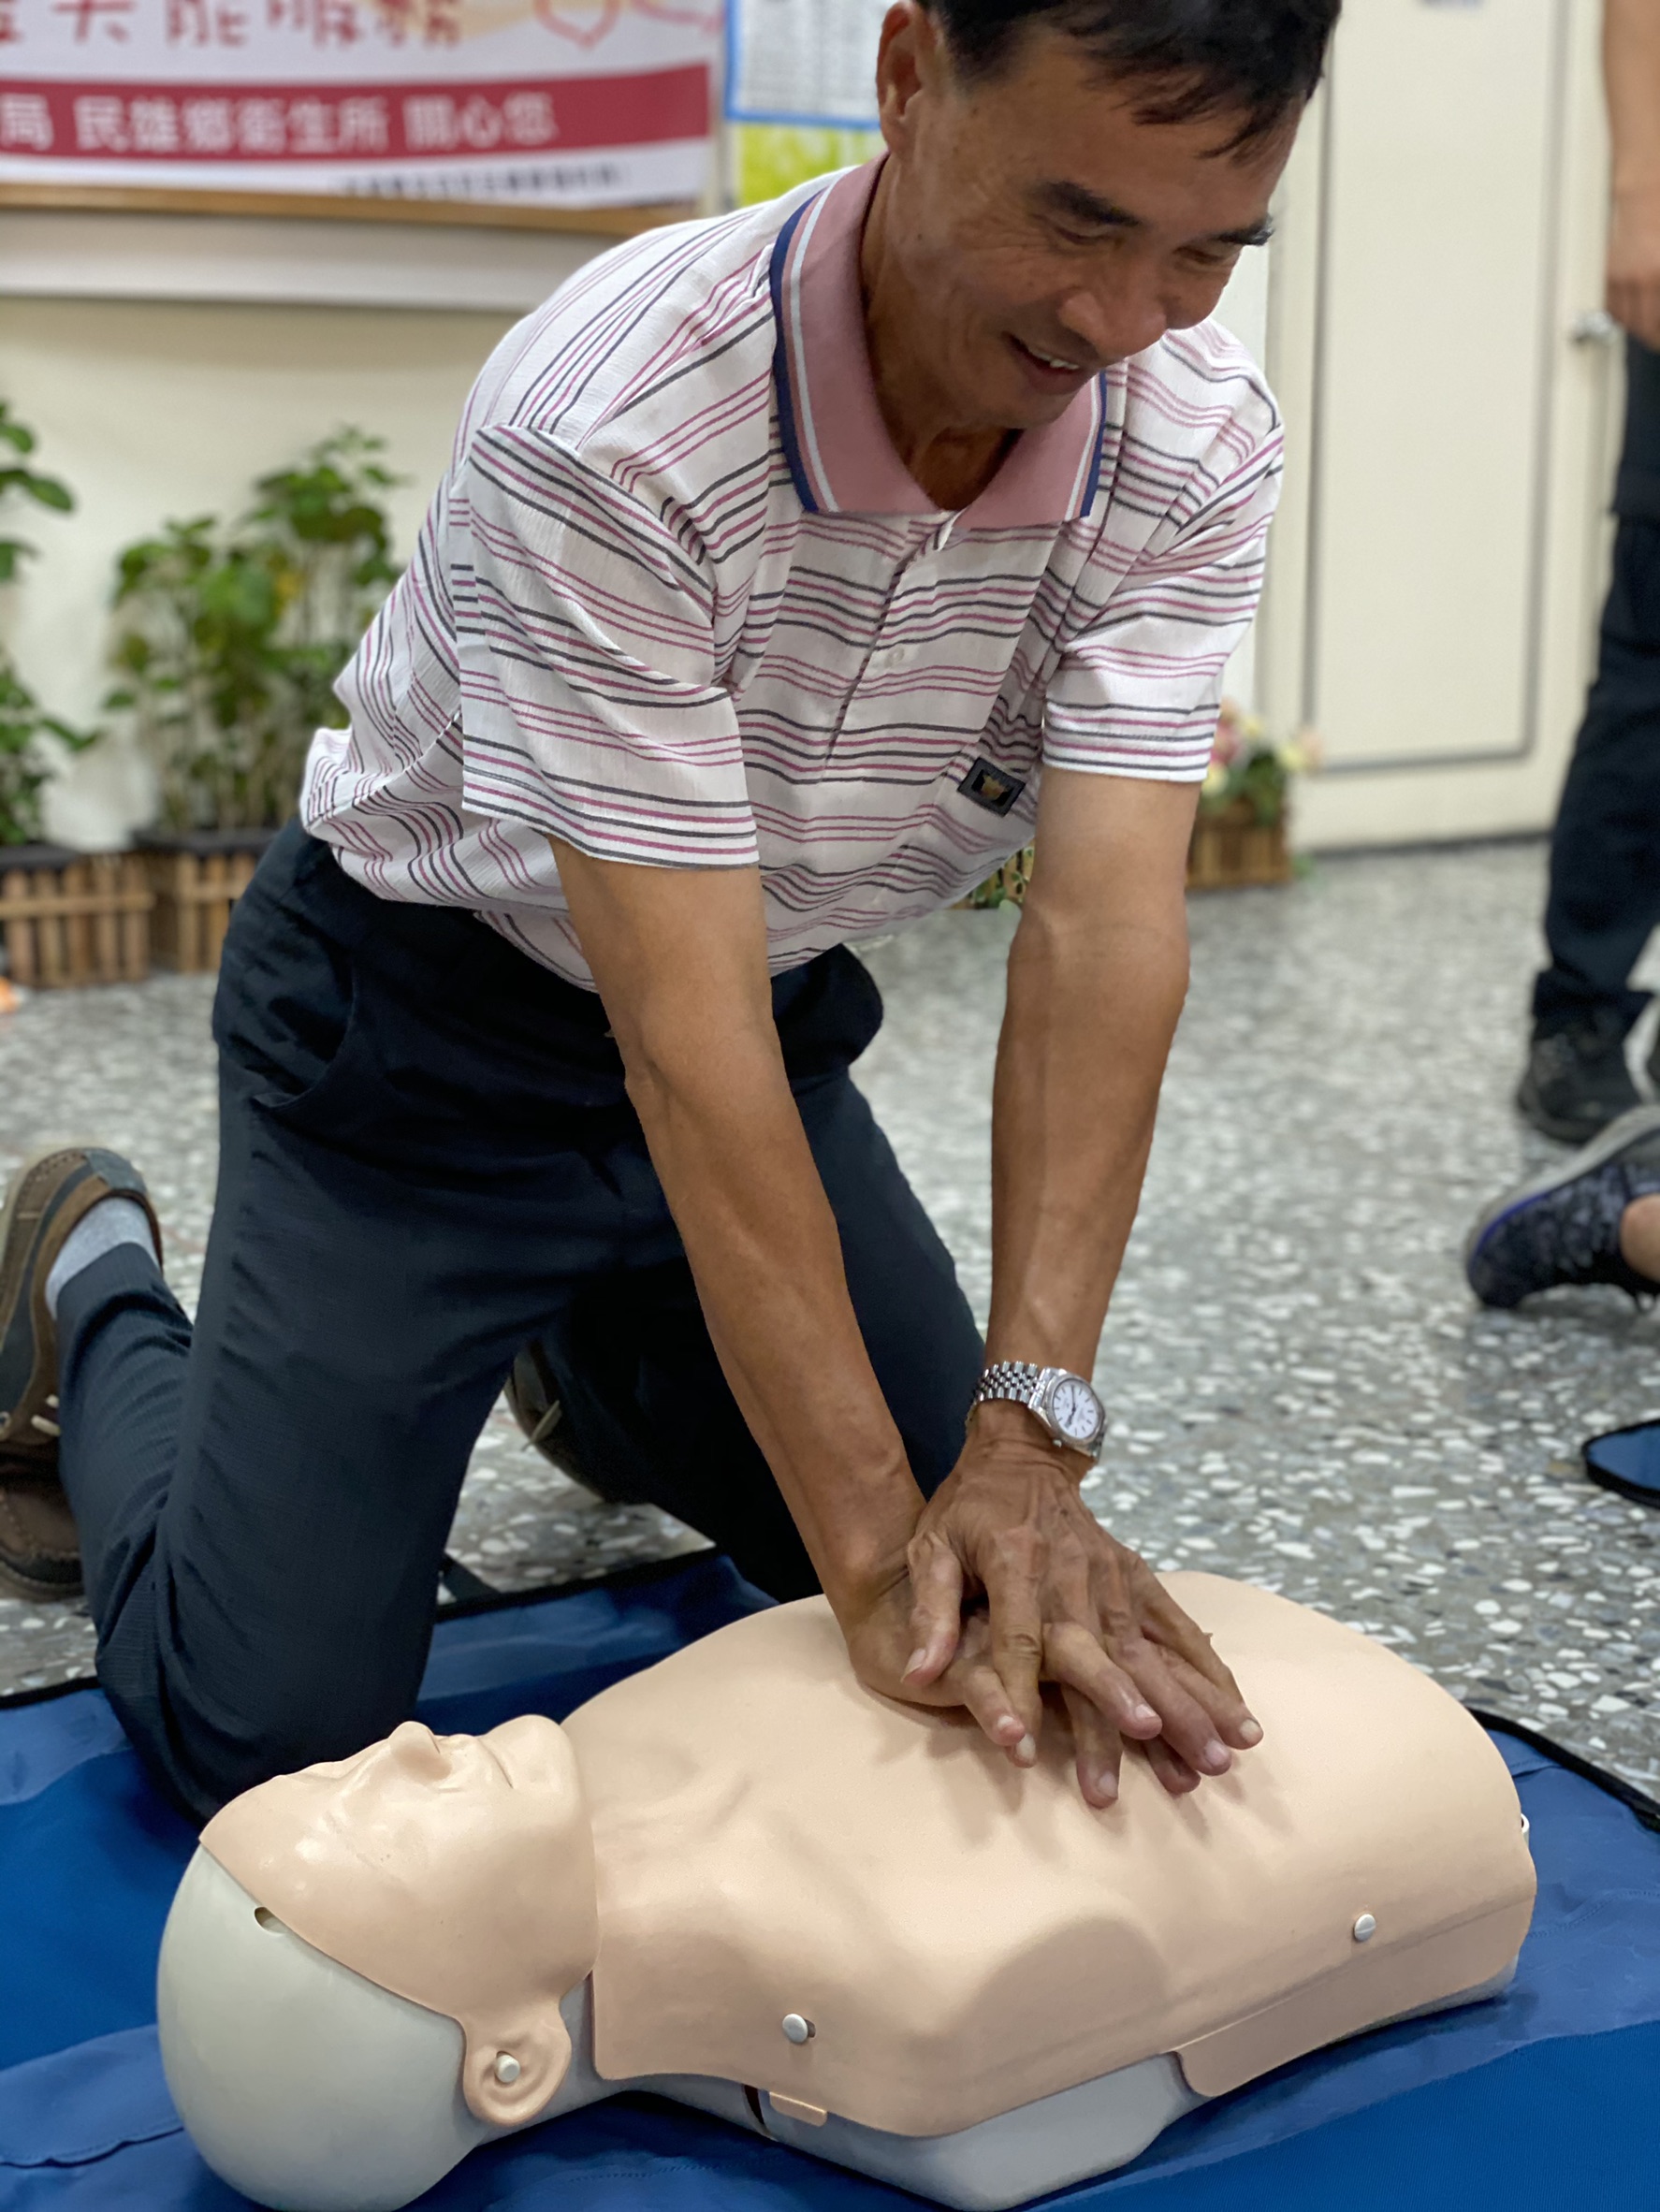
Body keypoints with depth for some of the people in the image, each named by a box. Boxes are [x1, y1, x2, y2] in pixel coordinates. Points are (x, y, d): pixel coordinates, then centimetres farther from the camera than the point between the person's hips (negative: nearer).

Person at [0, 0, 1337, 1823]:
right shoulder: (607, 424, -34)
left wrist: (1028, 1445, -35)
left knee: (1008, 1615, 12)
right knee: (261, 1736, -6)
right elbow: (683, 1028, -36)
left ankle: (600, 1351, 35)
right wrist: (874, 1547, -37)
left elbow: (1102, 929, -25)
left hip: (778, 1007, 6)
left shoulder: (1200, 448, -17)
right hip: (420, 1029, -5)